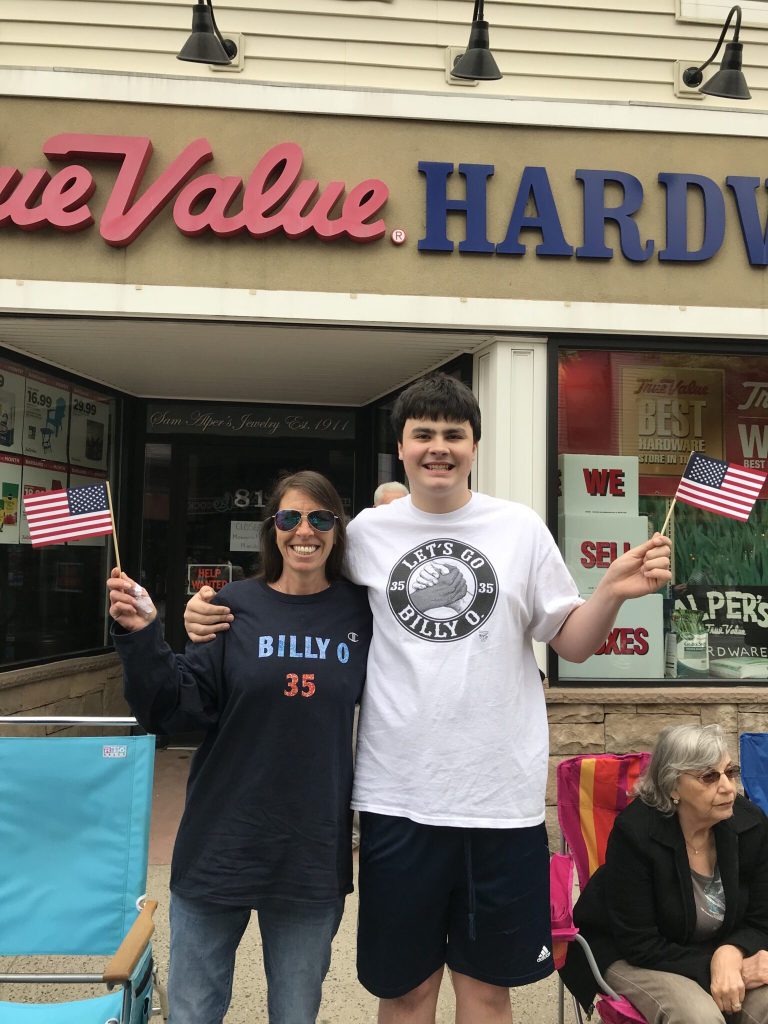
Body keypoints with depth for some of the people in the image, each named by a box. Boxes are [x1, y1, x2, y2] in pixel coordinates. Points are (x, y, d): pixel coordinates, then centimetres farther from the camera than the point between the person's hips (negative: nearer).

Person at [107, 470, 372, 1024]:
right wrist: (141, 635, -23)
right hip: (221, 847, 0)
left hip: (314, 853, 1)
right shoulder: (235, 605, -7)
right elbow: (174, 709, -11)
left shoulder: (360, 612, -3)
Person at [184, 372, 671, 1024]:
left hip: (502, 797, 0)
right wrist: (215, 617, -5)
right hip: (398, 798, 0)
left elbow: (572, 643, 5)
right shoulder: (366, 533, 1)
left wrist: (613, 593, -14)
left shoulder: (522, 528, 0)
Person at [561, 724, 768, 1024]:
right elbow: (639, 944, -18)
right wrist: (713, 967, -25)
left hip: (722, 952, 5)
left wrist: (730, 953, -21)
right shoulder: (634, 832, -24)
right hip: (633, 958, -4)